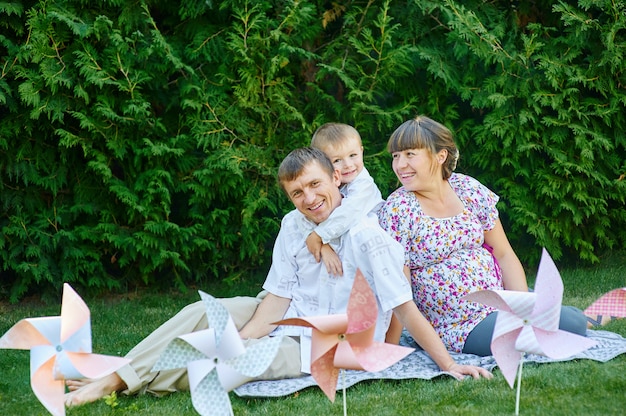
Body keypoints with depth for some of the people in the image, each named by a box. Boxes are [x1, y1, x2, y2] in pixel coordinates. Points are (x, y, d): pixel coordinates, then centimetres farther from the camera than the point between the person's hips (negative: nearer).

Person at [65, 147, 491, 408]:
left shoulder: (368, 237, -22)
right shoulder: (293, 226, -1)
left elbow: (407, 309, -22)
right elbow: (278, 298, -2)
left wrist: (449, 366, -23)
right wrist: (239, 340, -15)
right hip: (288, 320, 7)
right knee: (204, 312, -6)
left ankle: (120, 383, -4)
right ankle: (118, 374, -6)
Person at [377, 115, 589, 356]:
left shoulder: (468, 190, 3)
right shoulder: (398, 210, -10)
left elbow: (505, 255, 7)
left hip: (502, 303, 6)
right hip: (460, 329, -5)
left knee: (574, 321, -8)